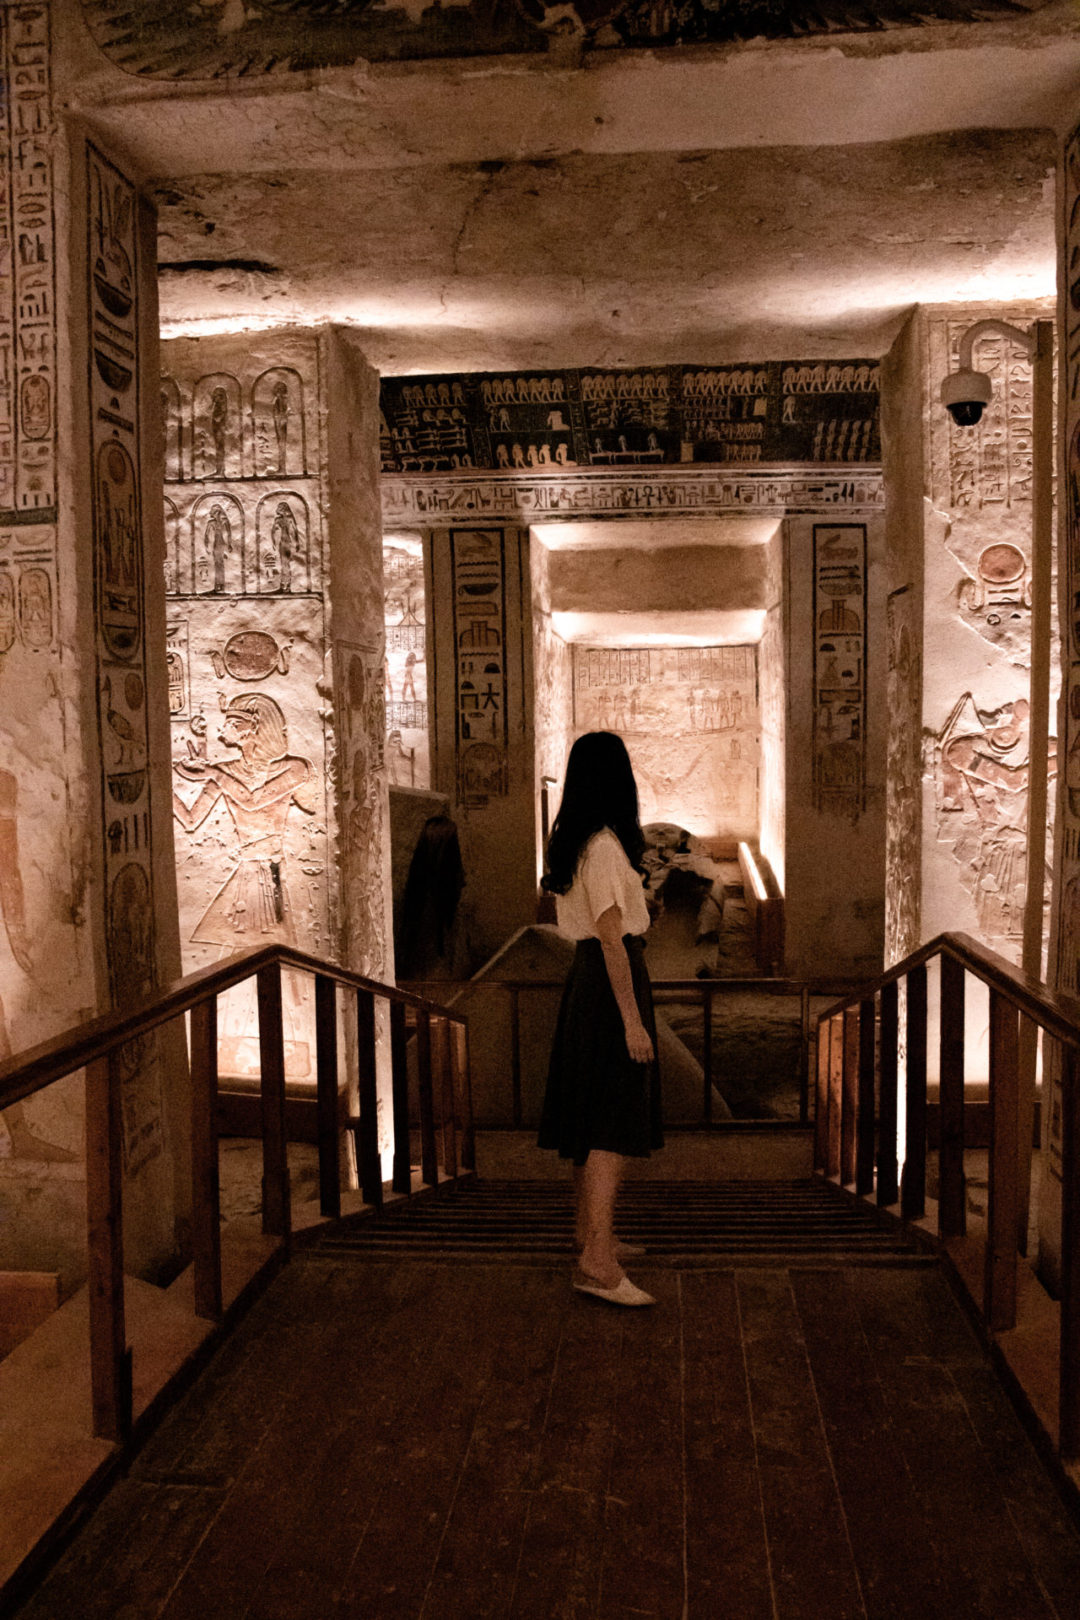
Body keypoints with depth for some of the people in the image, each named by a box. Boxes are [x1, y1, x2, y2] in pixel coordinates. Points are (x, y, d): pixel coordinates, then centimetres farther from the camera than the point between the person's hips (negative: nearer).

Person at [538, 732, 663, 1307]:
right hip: (613, 978, -10)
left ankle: (590, 1233, 27)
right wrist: (632, 1019, -20)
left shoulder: (567, 842, 11)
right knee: (616, 1123, -10)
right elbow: (610, 937, -21)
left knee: (589, 1116, 16)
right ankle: (597, 1262, -12)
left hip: (583, 974, 10)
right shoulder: (604, 846, -17)